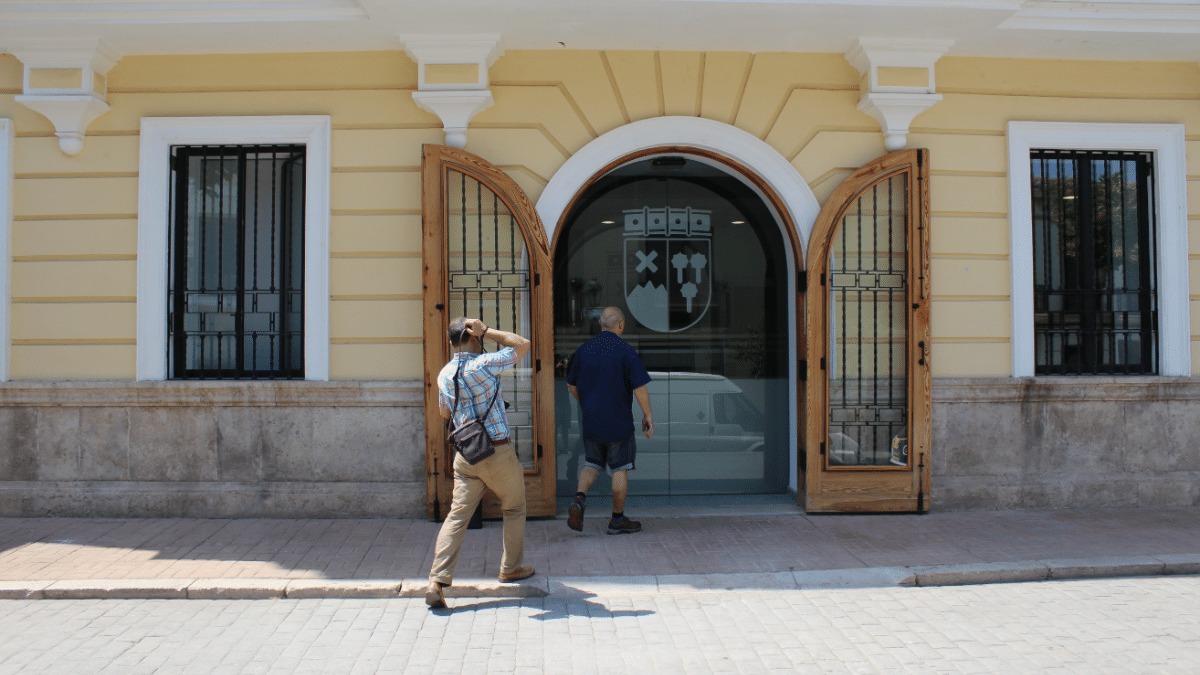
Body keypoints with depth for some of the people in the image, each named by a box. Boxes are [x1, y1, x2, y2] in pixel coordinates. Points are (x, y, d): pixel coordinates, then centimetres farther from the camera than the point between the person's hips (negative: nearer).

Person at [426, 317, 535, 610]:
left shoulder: (444, 374, 6)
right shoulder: (483, 364, -14)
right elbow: (523, 345, -6)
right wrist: (486, 331, -7)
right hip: (498, 453, -5)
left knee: (457, 516, 4)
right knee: (514, 509, 17)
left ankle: (437, 582, -6)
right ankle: (511, 567, 30)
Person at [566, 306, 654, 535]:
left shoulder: (583, 350, 2)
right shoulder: (625, 351, -12)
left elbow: (571, 384, 11)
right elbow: (640, 388, -14)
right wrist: (648, 416, -4)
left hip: (590, 420, 4)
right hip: (619, 422, -4)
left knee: (592, 464, 17)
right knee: (620, 469, 8)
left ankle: (579, 499, -7)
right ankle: (618, 519, 15)